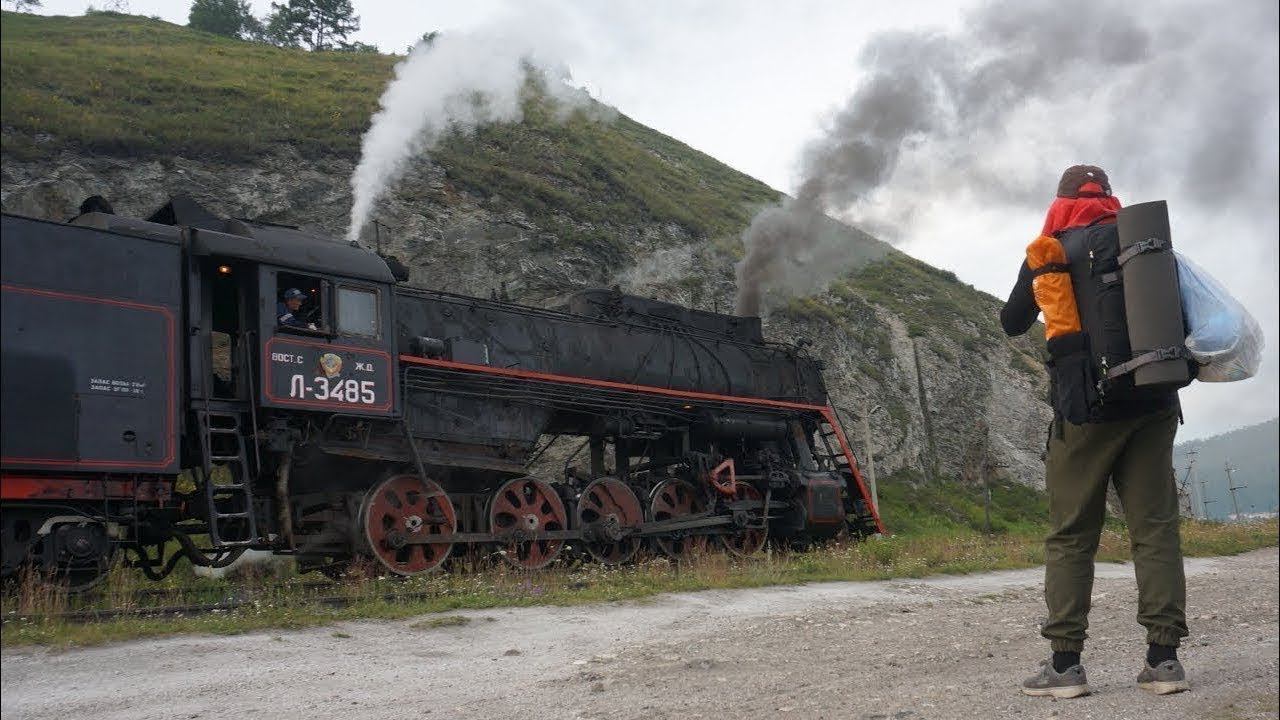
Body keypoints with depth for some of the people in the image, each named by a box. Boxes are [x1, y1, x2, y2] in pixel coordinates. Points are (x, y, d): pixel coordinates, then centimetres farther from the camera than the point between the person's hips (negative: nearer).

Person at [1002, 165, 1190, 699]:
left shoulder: (1049, 249, 4)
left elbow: (1012, 324, 13)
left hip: (1086, 406, -2)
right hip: (1152, 402, 2)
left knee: (1071, 534, 1)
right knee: (1155, 526, 5)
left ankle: (1065, 663, -2)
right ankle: (1163, 658, 2)